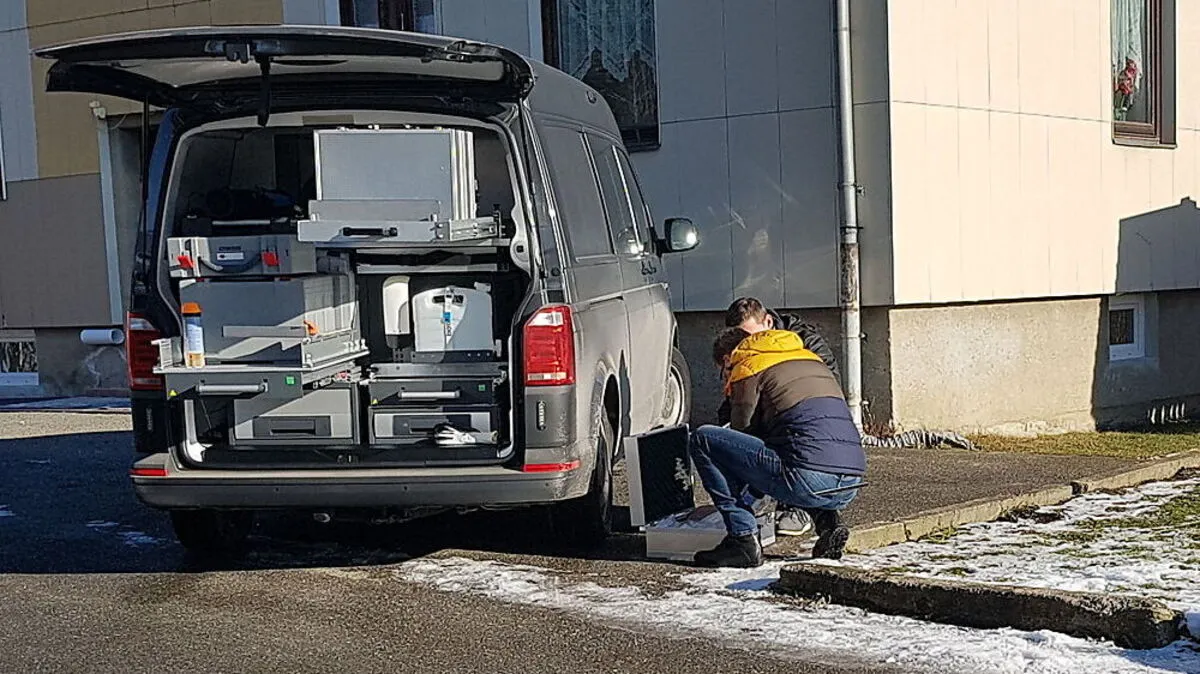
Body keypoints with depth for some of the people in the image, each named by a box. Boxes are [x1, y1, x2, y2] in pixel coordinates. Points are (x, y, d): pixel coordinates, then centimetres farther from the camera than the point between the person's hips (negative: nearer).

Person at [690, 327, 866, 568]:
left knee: (702, 440, 2)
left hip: (810, 480, -7)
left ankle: (743, 540, 0)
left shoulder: (747, 369, 8)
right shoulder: (811, 359, 29)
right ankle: (827, 519, 14)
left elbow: (740, 434, 13)